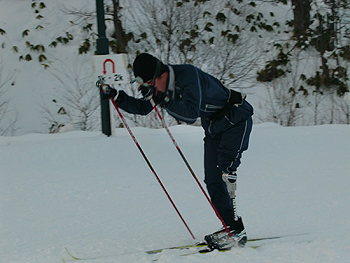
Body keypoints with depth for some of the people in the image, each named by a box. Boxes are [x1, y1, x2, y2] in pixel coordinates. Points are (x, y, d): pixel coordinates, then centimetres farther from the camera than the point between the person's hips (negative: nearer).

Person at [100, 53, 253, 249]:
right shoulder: (159, 84, -5)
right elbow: (142, 108, 10)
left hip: (237, 120, -9)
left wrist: (162, 99, -43)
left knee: (225, 169, -22)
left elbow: (191, 114, -39)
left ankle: (235, 229, -22)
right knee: (212, 181, 1)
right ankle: (232, 228, 4)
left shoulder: (188, 76, -31)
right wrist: (117, 97, -4)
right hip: (214, 128, 9)